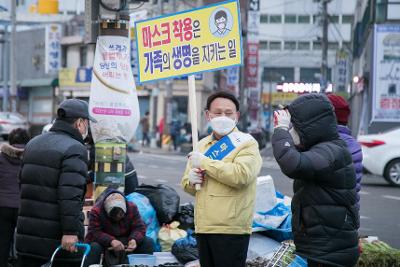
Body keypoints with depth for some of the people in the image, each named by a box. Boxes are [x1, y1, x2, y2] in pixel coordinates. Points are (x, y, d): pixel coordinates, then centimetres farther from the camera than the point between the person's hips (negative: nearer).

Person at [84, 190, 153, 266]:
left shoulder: (132, 208, -11)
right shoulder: (96, 211, -20)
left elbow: (139, 228, -10)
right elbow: (94, 232, -26)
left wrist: (134, 239, -33)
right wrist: (111, 241, -41)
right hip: (105, 243, -3)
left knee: (148, 242, -17)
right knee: (94, 247, -37)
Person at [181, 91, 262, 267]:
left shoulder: (246, 143, -3)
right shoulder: (202, 145, 18)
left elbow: (241, 174, -22)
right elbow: (186, 184, 23)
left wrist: (204, 162, -14)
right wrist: (191, 180, -2)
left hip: (231, 230, -7)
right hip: (203, 227, 7)